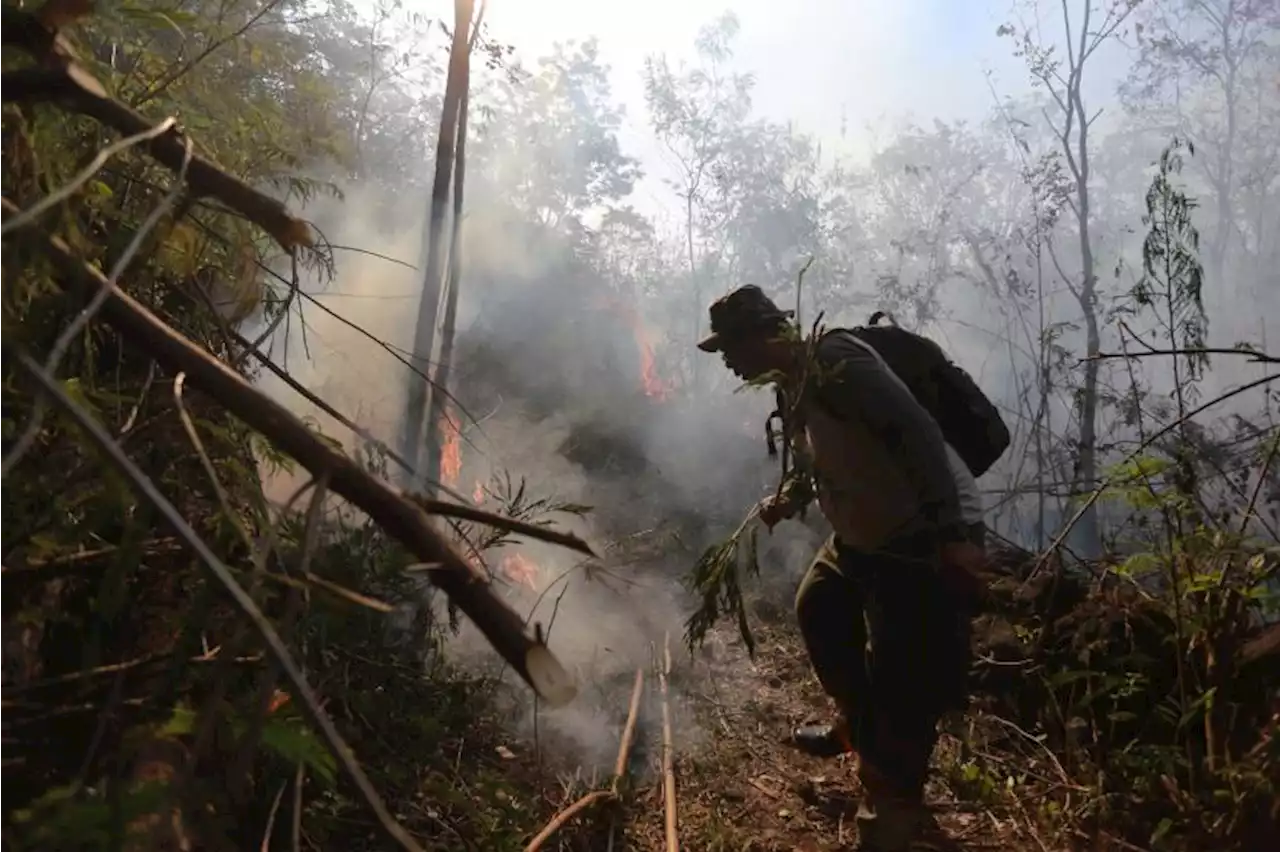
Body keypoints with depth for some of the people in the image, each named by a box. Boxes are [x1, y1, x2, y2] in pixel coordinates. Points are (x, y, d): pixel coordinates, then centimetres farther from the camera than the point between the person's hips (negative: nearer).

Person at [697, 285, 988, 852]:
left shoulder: (834, 357, -22)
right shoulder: (795, 384, 8)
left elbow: (917, 433, -29)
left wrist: (954, 534, -33)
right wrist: (788, 500, 6)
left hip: (926, 536, -11)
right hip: (862, 535, 11)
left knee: (904, 686, -6)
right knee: (818, 612, 26)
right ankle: (857, 726, 46)